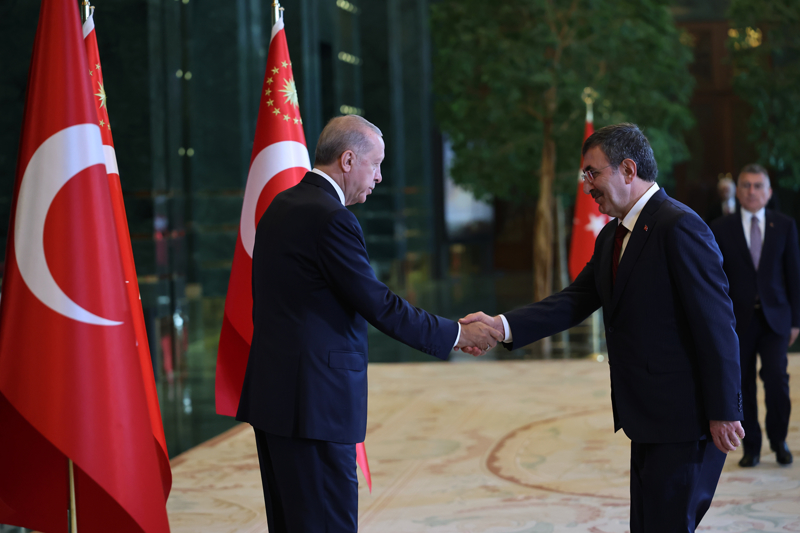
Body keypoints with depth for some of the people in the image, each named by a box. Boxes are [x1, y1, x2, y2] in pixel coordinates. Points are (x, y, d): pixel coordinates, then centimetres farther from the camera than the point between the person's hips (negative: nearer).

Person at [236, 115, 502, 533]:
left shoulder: (280, 206, 14)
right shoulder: (330, 218, -16)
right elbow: (379, 306, -15)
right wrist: (456, 335, -5)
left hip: (270, 395, 10)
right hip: (314, 402, -10)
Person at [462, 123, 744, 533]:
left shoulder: (680, 227, -16)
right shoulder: (612, 237, 14)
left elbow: (716, 325, -18)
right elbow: (575, 302, 6)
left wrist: (723, 413, -18)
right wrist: (502, 326, -8)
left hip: (685, 421, -9)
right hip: (649, 421, 10)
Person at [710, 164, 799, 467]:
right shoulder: (721, 229, 3)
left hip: (775, 317, 0)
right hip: (738, 319, 0)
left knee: (776, 379, -12)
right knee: (743, 386, 2)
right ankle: (751, 448, 16)